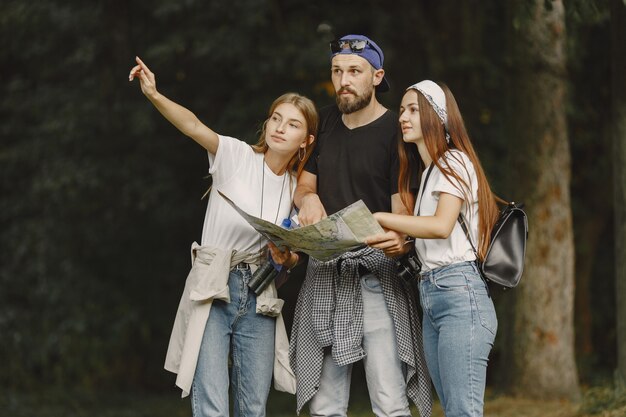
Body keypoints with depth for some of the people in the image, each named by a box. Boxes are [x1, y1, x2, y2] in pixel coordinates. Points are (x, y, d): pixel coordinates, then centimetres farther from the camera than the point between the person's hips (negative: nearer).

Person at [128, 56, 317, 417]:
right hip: (213, 292, -4)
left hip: (258, 300, 4)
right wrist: (155, 96, -37)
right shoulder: (237, 156, -3)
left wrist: (285, 258, -8)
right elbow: (194, 126, -21)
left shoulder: (296, 188, 9)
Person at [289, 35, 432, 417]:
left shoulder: (395, 130, -5)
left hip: (376, 273, -6)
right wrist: (307, 197, -2)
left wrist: (394, 240, -31)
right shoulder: (326, 122, 14)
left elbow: (402, 212, -8)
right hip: (324, 271, 6)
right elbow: (303, 183, 23)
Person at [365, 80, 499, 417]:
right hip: (430, 295, 9)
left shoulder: (454, 161, -3)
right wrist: (395, 242, 2)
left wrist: (377, 218, -15)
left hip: (459, 292, -9)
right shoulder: (429, 172, 24)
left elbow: (442, 226, -17)